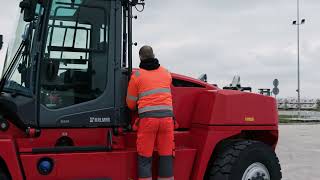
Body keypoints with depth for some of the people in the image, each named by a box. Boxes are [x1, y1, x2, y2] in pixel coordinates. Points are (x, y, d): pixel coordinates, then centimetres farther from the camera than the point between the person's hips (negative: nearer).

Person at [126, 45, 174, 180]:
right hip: (167, 117, 3)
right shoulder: (166, 73, 16)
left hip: (147, 118, -3)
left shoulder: (137, 75, 6)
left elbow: (130, 103, 9)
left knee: (145, 159, 5)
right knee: (166, 158, 8)